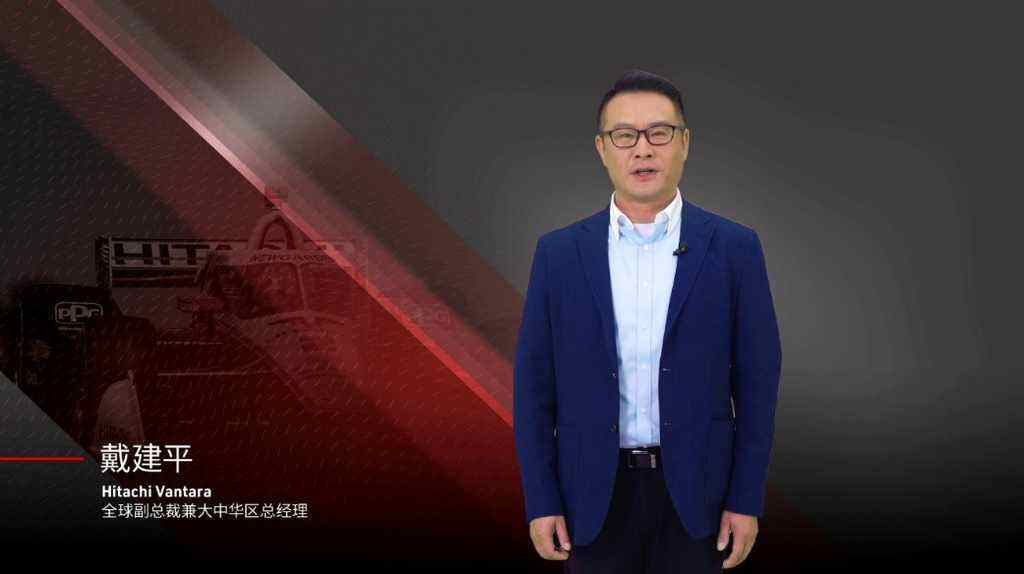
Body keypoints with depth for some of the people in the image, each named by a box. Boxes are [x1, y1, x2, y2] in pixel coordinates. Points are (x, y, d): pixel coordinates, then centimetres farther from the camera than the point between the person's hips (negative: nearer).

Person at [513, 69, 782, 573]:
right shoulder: (559, 252, 1)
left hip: (694, 489, 0)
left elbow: (756, 379, -1)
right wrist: (541, 501, -3)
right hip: (594, 493, 1)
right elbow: (535, 382, 1)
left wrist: (746, 499, -4)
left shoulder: (733, 247, -1)